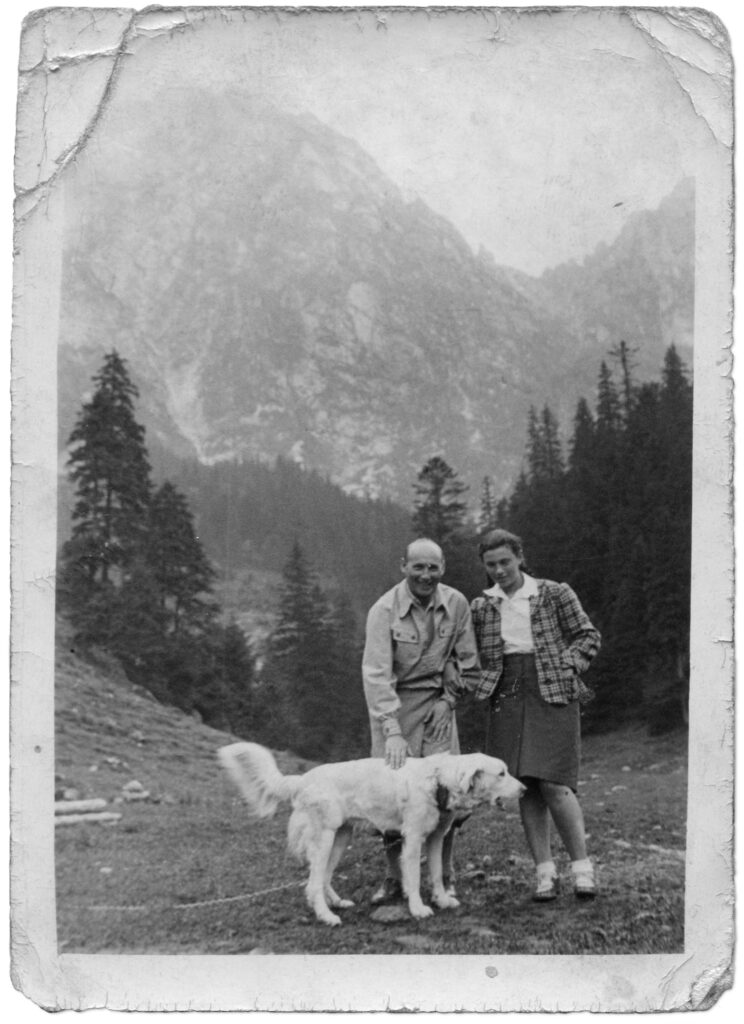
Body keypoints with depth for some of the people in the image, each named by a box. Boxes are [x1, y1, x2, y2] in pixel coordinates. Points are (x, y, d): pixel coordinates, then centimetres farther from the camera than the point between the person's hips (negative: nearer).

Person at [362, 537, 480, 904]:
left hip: (438, 702, 2)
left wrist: (449, 700, -3)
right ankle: (394, 877, 12)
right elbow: (376, 673, -22)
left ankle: (446, 877, 10)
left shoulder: (456, 604, -5)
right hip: (393, 705, -2)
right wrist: (392, 732, -30)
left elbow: (467, 661, 8)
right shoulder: (384, 610, -16)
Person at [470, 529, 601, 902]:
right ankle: (544, 872, 9)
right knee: (526, 789, 2)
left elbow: (588, 636, 6)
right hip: (507, 701, 3)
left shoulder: (555, 594, 2)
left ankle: (582, 867, 2)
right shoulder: (481, 607, 10)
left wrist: (565, 667, -5)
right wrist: (481, 682, 1)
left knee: (554, 785, -12)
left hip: (552, 698, -3)